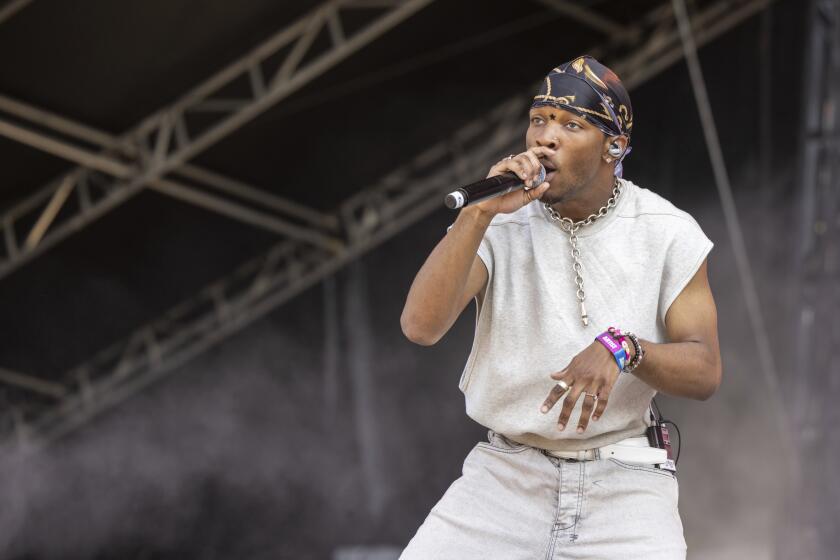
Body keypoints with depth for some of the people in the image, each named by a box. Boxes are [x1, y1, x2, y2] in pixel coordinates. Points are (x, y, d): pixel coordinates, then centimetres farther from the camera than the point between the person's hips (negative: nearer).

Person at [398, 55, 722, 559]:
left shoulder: (668, 232, -2)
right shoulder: (501, 224, -2)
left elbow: (705, 373, -6)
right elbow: (420, 326, -16)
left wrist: (622, 348, -25)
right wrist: (481, 213, -23)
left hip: (625, 487, -1)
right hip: (505, 478, 1)